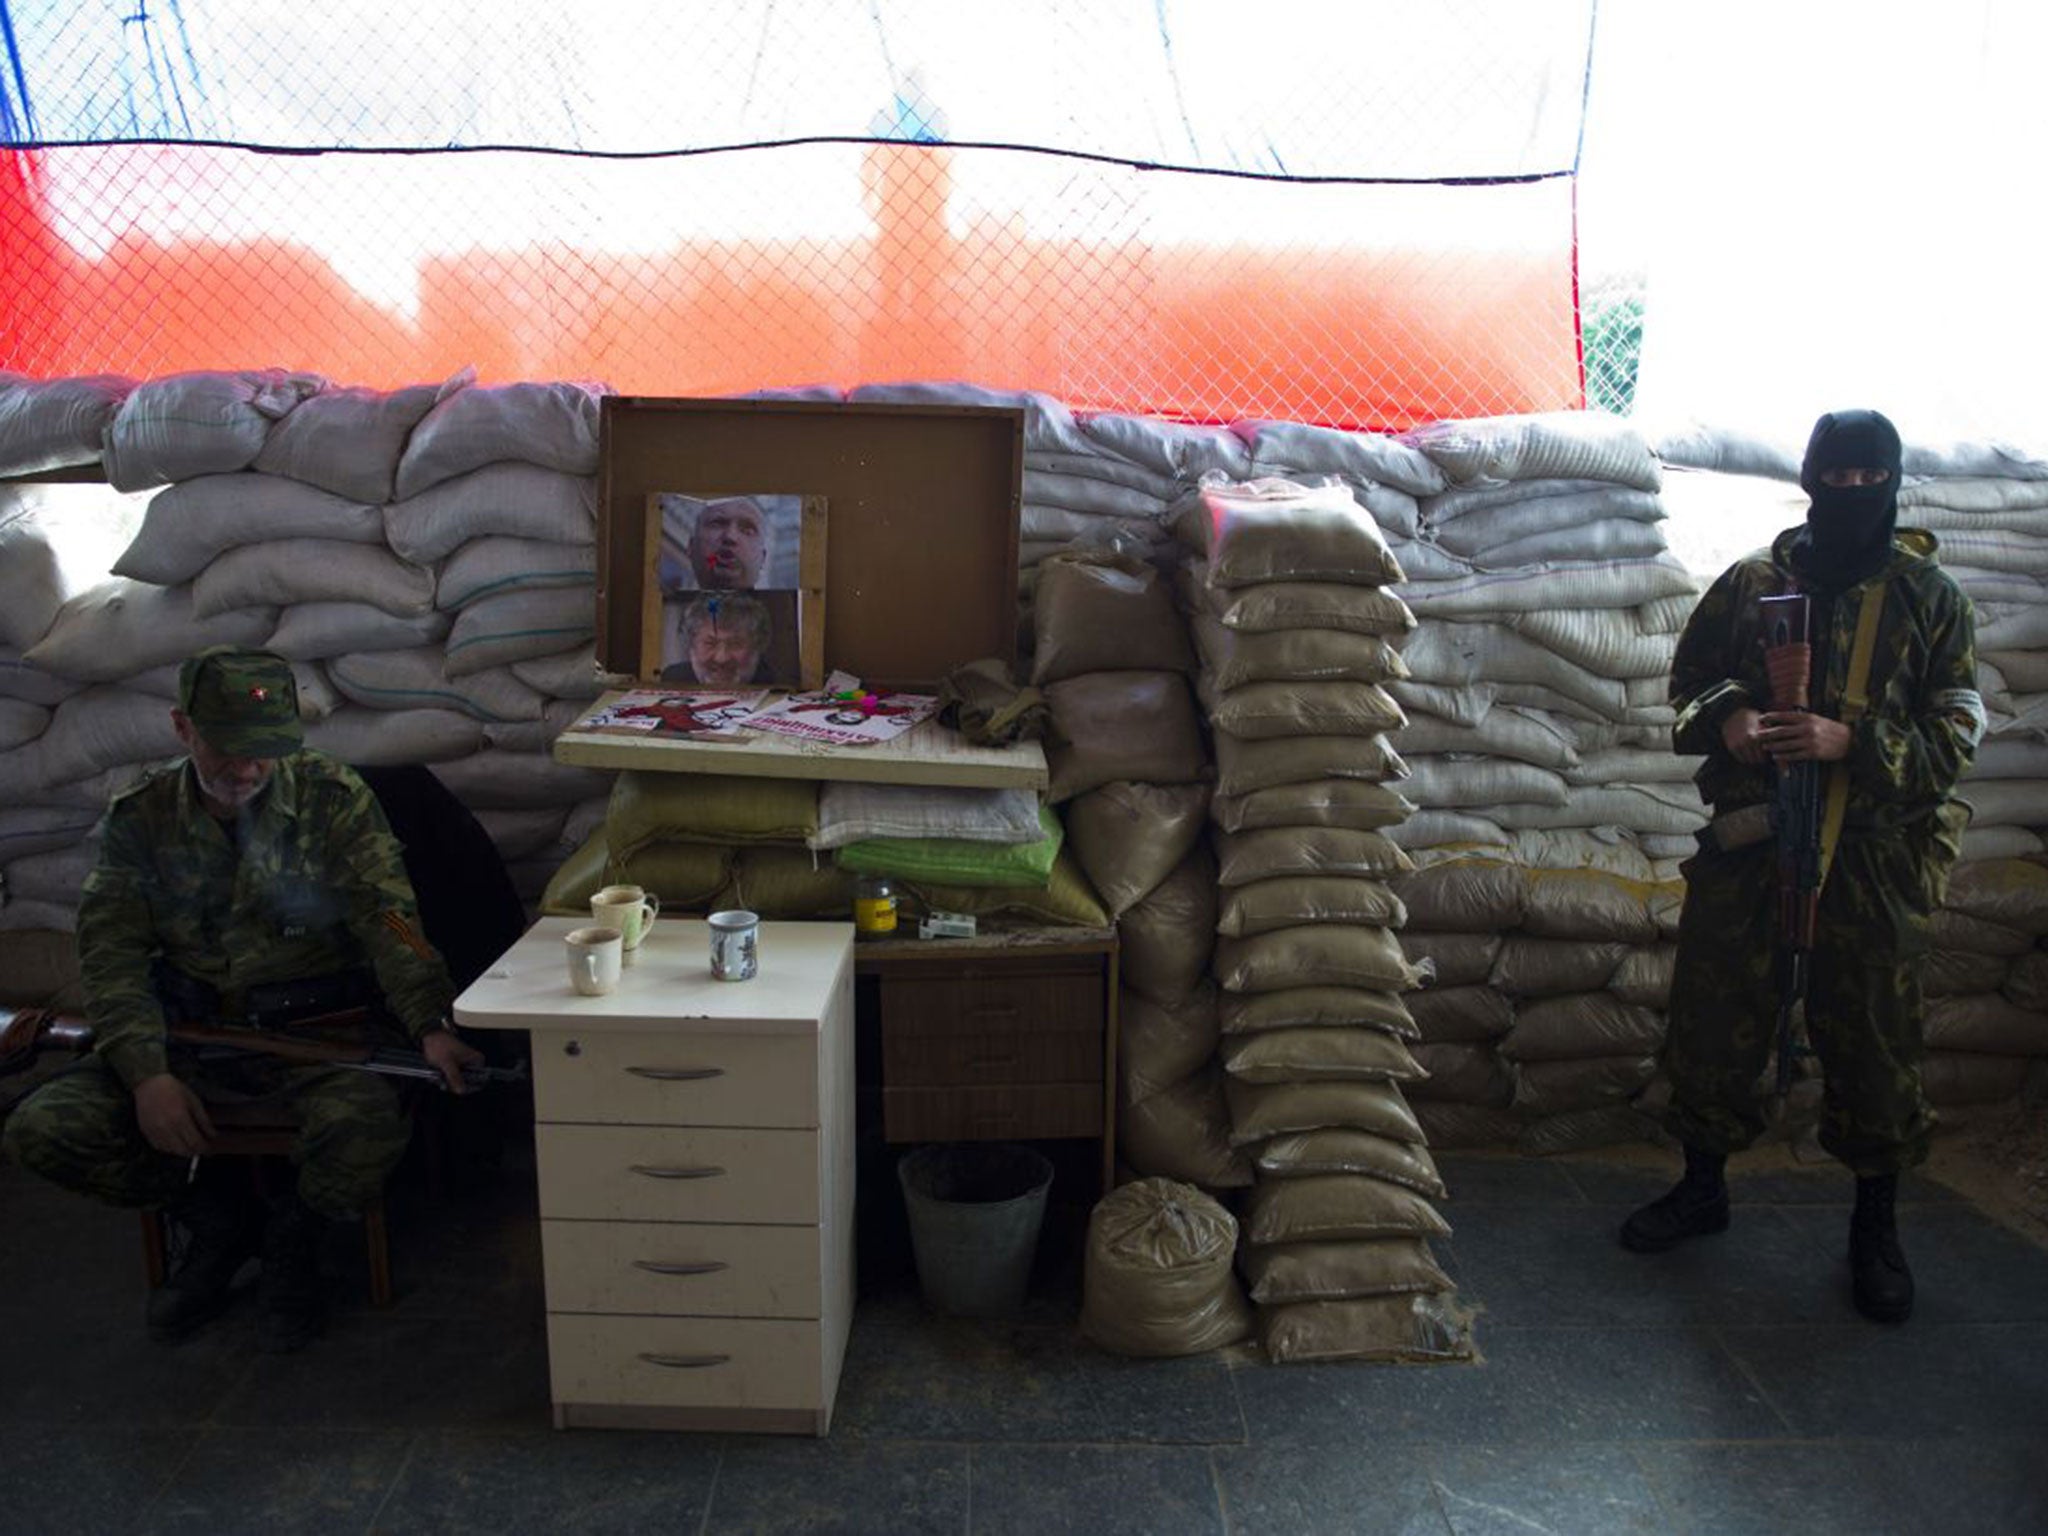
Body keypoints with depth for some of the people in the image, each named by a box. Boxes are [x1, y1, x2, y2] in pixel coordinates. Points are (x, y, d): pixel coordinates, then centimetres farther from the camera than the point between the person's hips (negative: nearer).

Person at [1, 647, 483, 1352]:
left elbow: (387, 920, -11)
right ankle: (217, 1215, 10)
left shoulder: (332, 799, -4)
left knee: (369, 1123, -33)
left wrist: (430, 1026, -26)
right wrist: (148, 1074, -15)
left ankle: (294, 1239, 3)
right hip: (188, 1032, 3)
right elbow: (112, 956, 0)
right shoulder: (139, 819, 3)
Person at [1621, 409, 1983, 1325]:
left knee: (1874, 1041, 6)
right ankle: (1703, 1187, 28)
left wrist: (1850, 742, -19)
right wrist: (1724, 716, -9)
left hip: (1874, 860, -1)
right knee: (1712, 1019, 9)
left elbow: (1954, 734, -2)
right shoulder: (1750, 584, 5)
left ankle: (1875, 1226, 24)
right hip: (1746, 846, 2)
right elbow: (1689, 675, 14)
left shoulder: (1929, 597, 1)